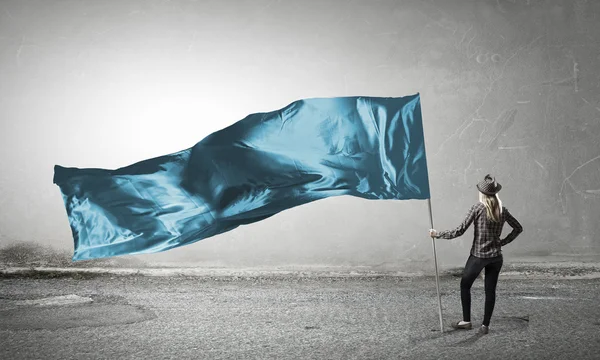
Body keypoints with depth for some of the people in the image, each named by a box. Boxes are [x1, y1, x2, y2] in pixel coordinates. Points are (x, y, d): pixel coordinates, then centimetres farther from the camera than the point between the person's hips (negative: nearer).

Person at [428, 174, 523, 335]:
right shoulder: (502, 210, 1)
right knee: (490, 290, 11)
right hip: (496, 257, 4)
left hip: (478, 256, -4)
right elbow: (518, 228, 11)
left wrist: (437, 234, -7)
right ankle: (485, 325, 14)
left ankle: (466, 321, 18)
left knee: (465, 286, 15)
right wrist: (502, 242, 13)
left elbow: (459, 231, -15)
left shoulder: (478, 208, -12)